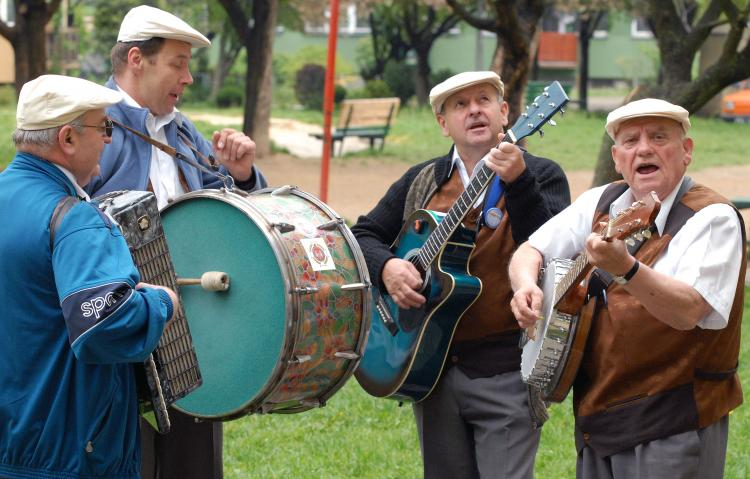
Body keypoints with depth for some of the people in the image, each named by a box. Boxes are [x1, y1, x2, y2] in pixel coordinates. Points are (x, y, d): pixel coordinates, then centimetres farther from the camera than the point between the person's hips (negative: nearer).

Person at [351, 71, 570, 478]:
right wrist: (386, 267, -9)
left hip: (505, 369, -4)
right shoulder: (421, 182, 12)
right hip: (431, 367, 5)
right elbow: (363, 235, 13)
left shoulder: (541, 176, -1)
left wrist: (517, 182, -30)